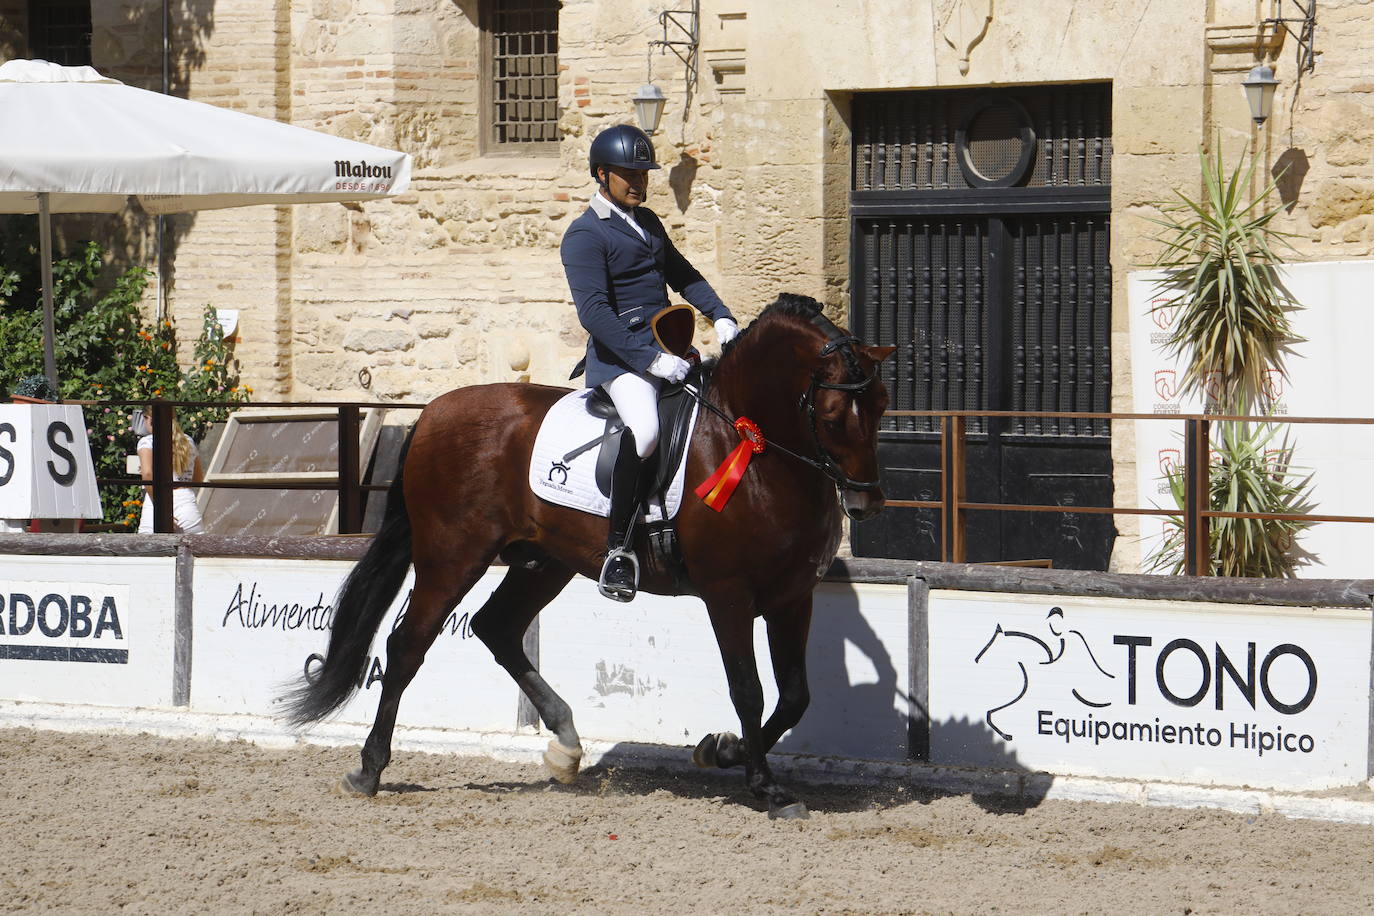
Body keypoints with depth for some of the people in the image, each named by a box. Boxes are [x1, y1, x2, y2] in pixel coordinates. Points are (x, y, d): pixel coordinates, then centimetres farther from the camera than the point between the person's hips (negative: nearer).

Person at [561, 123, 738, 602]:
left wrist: (720, 315, 9)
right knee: (644, 427, -35)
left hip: (667, 347, 9)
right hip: (620, 355, -9)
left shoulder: (647, 221, 19)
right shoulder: (585, 234, -7)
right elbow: (594, 311, -17)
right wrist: (650, 359, -24)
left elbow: (681, 274, 28)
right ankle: (619, 544, -29)